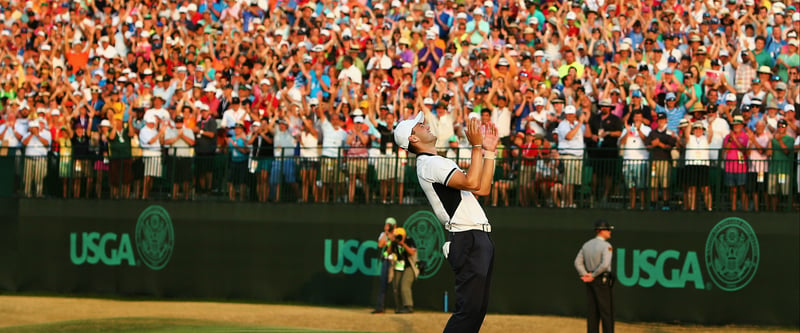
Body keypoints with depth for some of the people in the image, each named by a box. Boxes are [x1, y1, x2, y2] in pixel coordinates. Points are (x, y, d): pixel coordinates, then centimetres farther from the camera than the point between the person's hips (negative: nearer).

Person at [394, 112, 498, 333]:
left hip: (480, 240, 10)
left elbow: (483, 189, 21)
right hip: (468, 240, -10)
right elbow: (472, 183, -23)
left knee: (478, 307, 10)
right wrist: (476, 146, -19)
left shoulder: (438, 163, 23)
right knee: (469, 307, -16)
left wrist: (489, 151, 19)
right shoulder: (430, 164, -9)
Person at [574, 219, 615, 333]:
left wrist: (585, 275, -3)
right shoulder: (606, 246, -14)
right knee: (606, 311, -2)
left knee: (593, 312, 9)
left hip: (590, 282, 7)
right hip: (603, 281, -7)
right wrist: (593, 275, -13)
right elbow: (605, 265, -25)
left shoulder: (586, 245, 9)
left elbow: (578, 262, 6)